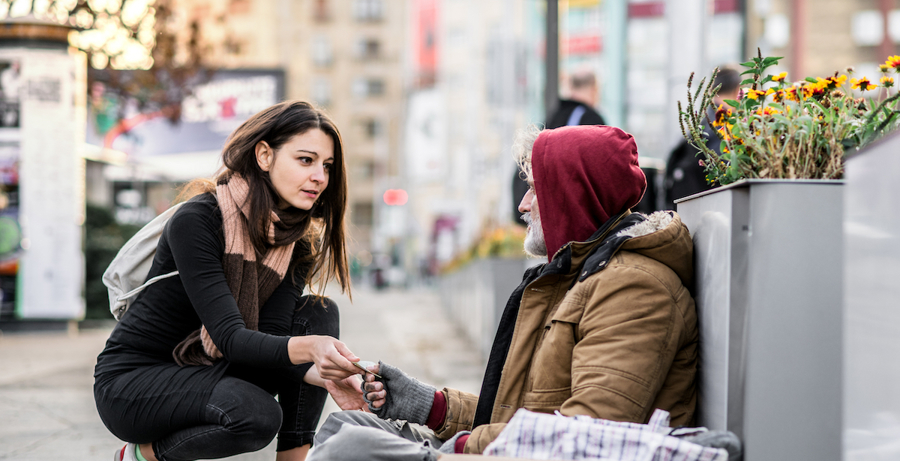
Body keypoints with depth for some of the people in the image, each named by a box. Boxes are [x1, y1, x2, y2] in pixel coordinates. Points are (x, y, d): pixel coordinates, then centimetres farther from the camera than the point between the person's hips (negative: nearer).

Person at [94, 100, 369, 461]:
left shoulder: (298, 245, -1)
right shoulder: (196, 221, -23)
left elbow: (270, 336, -14)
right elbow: (230, 337, -30)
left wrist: (323, 375, -35)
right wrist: (305, 347, -48)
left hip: (208, 371, 7)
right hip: (130, 380, -7)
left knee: (319, 313, -11)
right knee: (257, 414, -33)